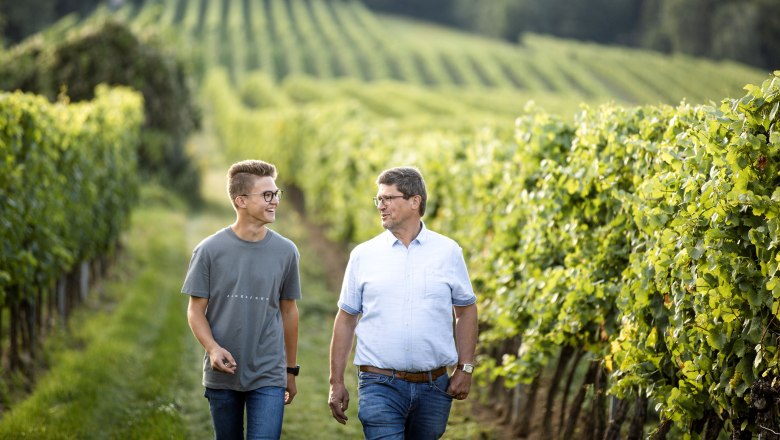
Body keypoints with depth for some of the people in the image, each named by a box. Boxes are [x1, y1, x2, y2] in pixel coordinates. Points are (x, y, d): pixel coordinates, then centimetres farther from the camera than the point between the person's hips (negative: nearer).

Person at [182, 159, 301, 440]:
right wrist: (212, 348, -19)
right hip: (222, 376, 0)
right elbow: (196, 310, 0)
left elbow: (288, 311, 10)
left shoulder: (285, 251, 2)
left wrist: (291, 370, 14)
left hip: (269, 377, 0)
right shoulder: (209, 250, -3)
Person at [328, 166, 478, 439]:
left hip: (434, 386, 1)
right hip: (380, 386, -1)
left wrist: (465, 368, 3)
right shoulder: (363, 255, 4)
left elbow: (466, 310, 12)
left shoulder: (448, 252, 4)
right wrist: (336, 383, 4)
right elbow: (346, 319, 7)